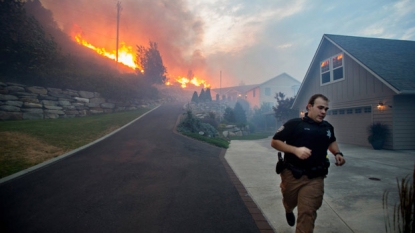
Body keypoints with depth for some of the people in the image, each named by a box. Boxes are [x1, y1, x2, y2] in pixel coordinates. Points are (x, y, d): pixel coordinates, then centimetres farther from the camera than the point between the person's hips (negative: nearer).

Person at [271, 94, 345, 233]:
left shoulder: (328, 127, 6)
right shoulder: (295, 124, -11)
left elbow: (331, 142, 27)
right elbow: (274, 142, -12)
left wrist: (337, 153, 6)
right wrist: (296, 150, -25)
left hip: (314, 178, 2)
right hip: (292, 175, -2)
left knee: (307, 214, -2)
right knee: (289, 203, 24)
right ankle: (289, 211, 60)